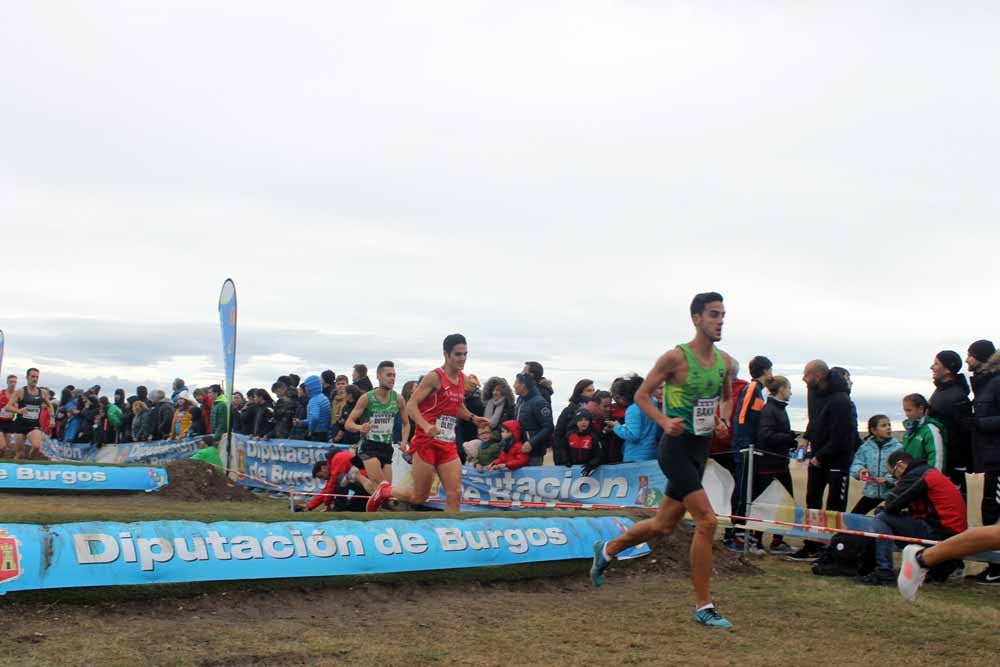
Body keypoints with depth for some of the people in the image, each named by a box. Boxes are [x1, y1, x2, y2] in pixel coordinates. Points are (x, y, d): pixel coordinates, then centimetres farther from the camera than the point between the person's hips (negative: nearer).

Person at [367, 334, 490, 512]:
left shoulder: (463, 379, 11)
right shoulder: (434, 377, -11)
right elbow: (411, 405, -15)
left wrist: (472, 418, 9)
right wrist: (426, 426, -31)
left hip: (448, 444, 6)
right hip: (426, 442, -6)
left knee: (455, 495, -4)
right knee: (419, 496, 4)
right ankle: (385, 491, 30)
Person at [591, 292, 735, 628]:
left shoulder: (725, 362, 6)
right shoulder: (675, 357, -13)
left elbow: (727, 398, 23)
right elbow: (641, 395, -7)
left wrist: (723, 419, 2)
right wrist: (664, 421, -22)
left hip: (702, 447, 8)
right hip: (677, 446, -7)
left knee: (664, 525, 16)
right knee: (707, 520, -14)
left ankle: (606, 550, 40)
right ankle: (703, 607, -3)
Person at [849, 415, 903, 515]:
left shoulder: (898, 447, -11)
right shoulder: (865, 447, -3)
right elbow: (856, 465, -2)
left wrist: (888, 479, -29)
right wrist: (860, 470, -24)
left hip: (891, 492, -3)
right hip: (871, 491, 3)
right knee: (854, 515, 5)